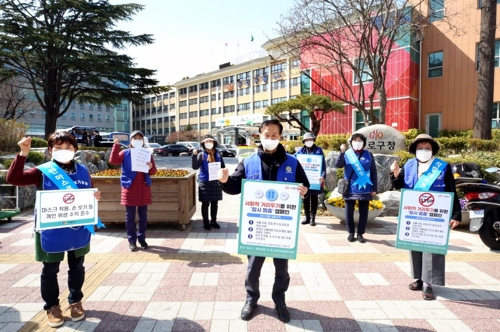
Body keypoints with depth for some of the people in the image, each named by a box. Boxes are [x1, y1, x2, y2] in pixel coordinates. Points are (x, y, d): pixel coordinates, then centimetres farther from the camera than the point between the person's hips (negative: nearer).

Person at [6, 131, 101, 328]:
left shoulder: (83, 171, 3)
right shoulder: (43, 172, -6)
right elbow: (13, 179, -16)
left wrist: (96, 197, -11)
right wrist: (23, 154, -24)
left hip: (78, 230, 3)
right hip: (51, 231, -2)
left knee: (77, 267, 15)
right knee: (50, 270, 11)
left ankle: (75, 301, 34)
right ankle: (52, 306, 30)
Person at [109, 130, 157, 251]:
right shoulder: (125, 153, 2)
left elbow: (153, 172, 5)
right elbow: (113, 160, -16)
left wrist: (151, 167, -18)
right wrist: (116, 145, -22)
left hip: (144, 188, 2)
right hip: (129, 188, -2)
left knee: (143, 216, 9)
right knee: (130, 216, 4)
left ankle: (142, 238, 22)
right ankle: (132, 240, 14)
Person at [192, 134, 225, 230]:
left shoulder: (218, 155, 6)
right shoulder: (201, 155, -5)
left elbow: (223, 167, 13)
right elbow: (195, 166, -16)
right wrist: (194, 155, -27)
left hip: (216, 182, 4)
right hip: (205, 183, -4)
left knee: (214, 204, 12)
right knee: (205, 204, 4)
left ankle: (213, 221, 25)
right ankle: (206, 223, 16)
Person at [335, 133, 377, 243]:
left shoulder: (368, 155, 5)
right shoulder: (347, 154, 3)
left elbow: (373, 172, 6)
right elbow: (337, 165, -12)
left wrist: (374, 188, 2)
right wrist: (342, 152, -25)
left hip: (365, 189, 1)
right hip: (350, 189, 0)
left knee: (363, 212, 5)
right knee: (349, 212, 5)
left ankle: (360, 234, 16)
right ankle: (351, 233, 19)